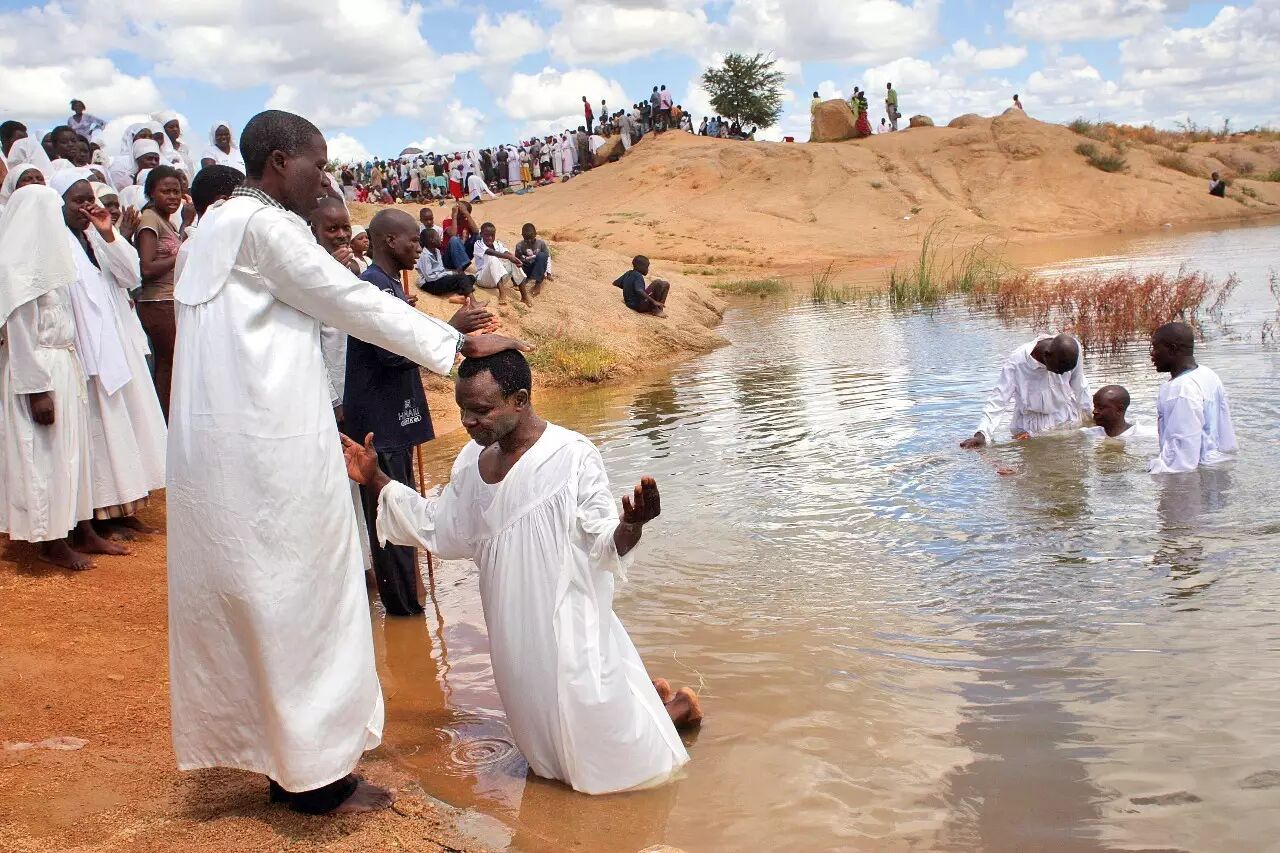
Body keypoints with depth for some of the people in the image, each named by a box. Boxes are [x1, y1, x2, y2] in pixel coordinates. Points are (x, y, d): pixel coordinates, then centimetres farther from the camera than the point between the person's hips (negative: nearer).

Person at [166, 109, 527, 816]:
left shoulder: (214, 228, 18)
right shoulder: (264, 226, -12)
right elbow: (354, 301, -12)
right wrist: (459, 344, -6)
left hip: (216, 448, 10)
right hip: (271, 448, -10)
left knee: (249, 600, 14)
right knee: (300, 599, 0)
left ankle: (288, 765, 26)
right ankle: (316, 776, 10)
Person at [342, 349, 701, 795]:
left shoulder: (573, 456, -19)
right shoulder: (473, 460, 1)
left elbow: (603, 542, -19)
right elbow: (440, 529, 12)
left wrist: (631, 524, -43)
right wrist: (374, 480, 6)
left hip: (568, 629, -7)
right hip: (516, 636, 7)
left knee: (607, 758, 3)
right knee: (549, 754, 22)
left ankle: (677, 706, 30)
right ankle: (640, 696, 41)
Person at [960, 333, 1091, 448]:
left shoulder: (1072, 350, -14)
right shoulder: (1017, 363, -24)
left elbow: (1079, 386, 5)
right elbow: (997, 401, -26)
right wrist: (981, 434, -38)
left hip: (1068, 422, 3)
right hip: (1029, 430, -3)